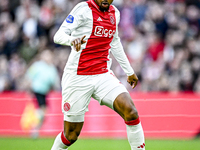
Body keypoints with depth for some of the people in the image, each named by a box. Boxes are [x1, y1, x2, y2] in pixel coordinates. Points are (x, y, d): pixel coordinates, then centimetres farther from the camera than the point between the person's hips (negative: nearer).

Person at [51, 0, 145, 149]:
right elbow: (58, 36, -17)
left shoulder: (115, 13, 11)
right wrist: (72, 40, -40)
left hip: (103, 75, 5)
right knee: (71, 135, 0)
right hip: (78, 77, -5)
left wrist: (130, 71, 34)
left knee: (130, 112, -18)